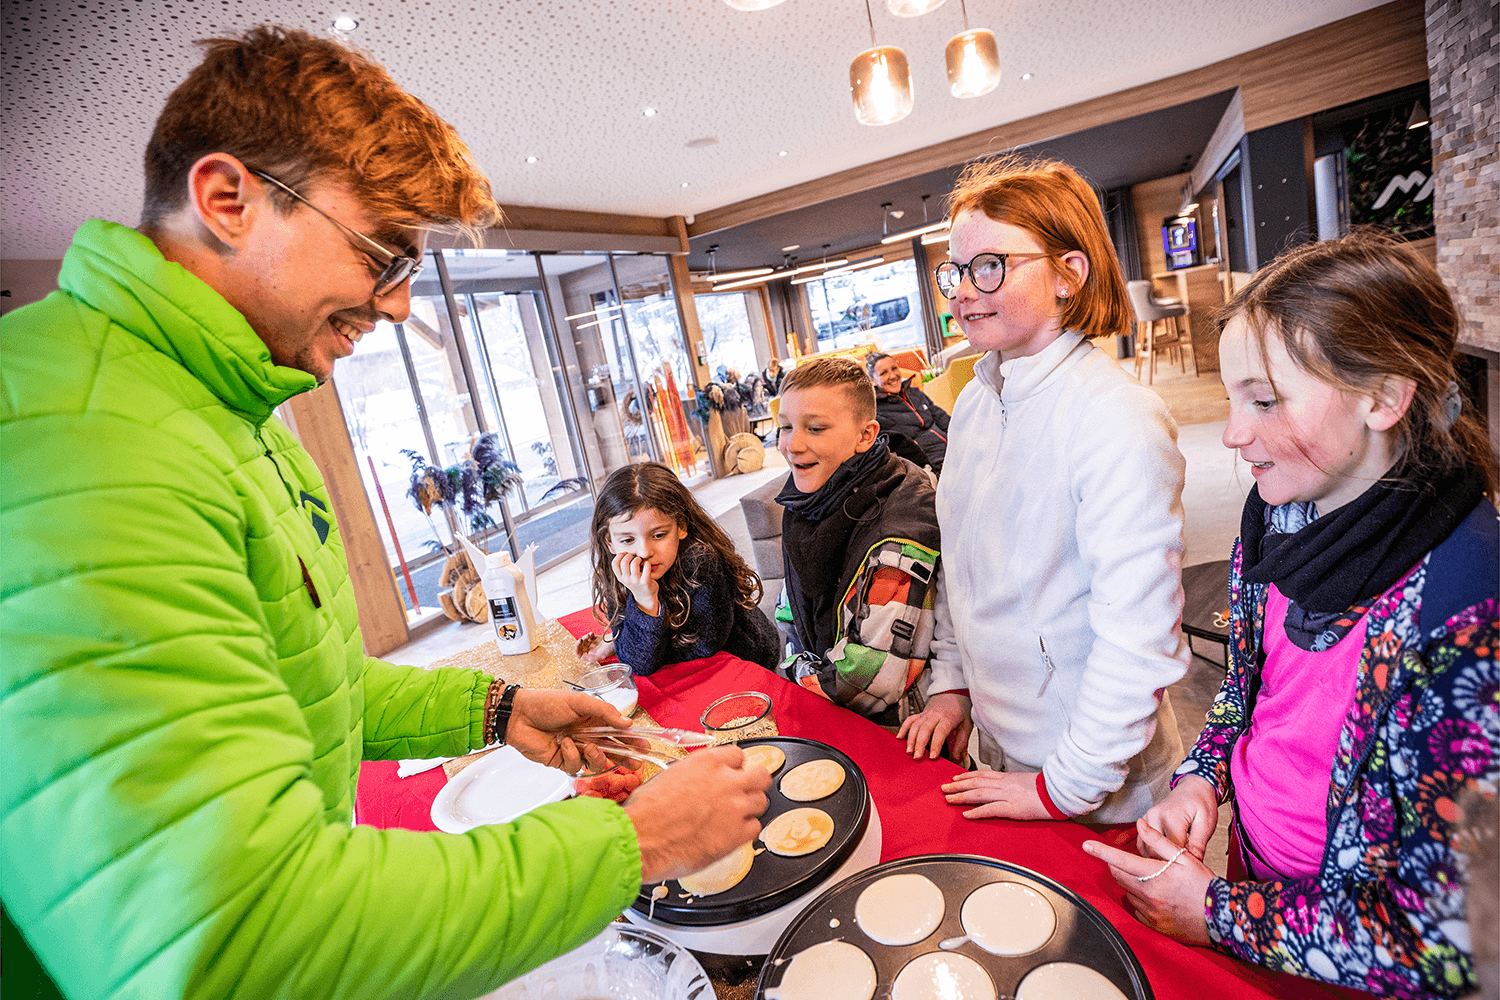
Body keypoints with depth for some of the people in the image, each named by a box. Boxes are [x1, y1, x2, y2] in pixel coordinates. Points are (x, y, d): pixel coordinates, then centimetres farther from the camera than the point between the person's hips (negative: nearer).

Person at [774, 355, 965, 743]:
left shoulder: (897, 536, -26)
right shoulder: (810, 496, -1)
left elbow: (872, 678, -24)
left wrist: (799, 688, -11)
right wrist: (795, 673, 3)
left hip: (890, 730, -5)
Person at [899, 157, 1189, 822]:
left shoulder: (1118, 418, -24)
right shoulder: (974, 403, -1)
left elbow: (1139, 640, -25)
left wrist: (1069, 786, -18)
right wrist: (955, 685, 7)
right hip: (996, 737, 7)